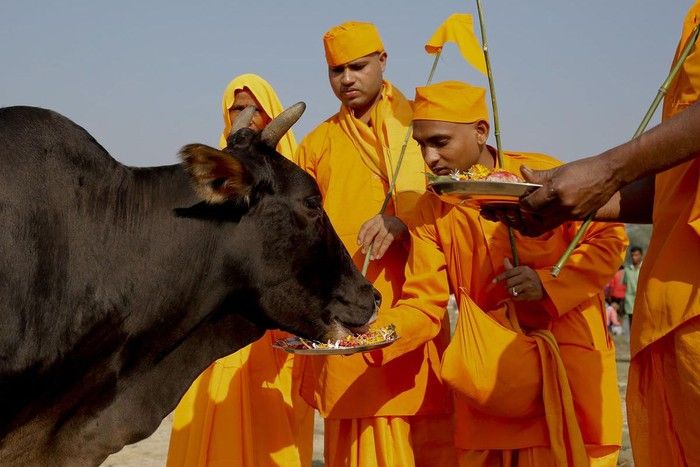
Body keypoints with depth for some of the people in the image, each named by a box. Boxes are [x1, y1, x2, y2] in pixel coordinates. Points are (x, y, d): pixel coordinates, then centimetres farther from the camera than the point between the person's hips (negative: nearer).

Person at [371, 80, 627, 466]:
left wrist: (548, 283, -18)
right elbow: (424, 304, -2)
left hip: (569, 360, -3)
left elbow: (609, 238, -4)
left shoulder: (541, 174, -9)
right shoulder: (431, 210, 1)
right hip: (490, 374, 3)